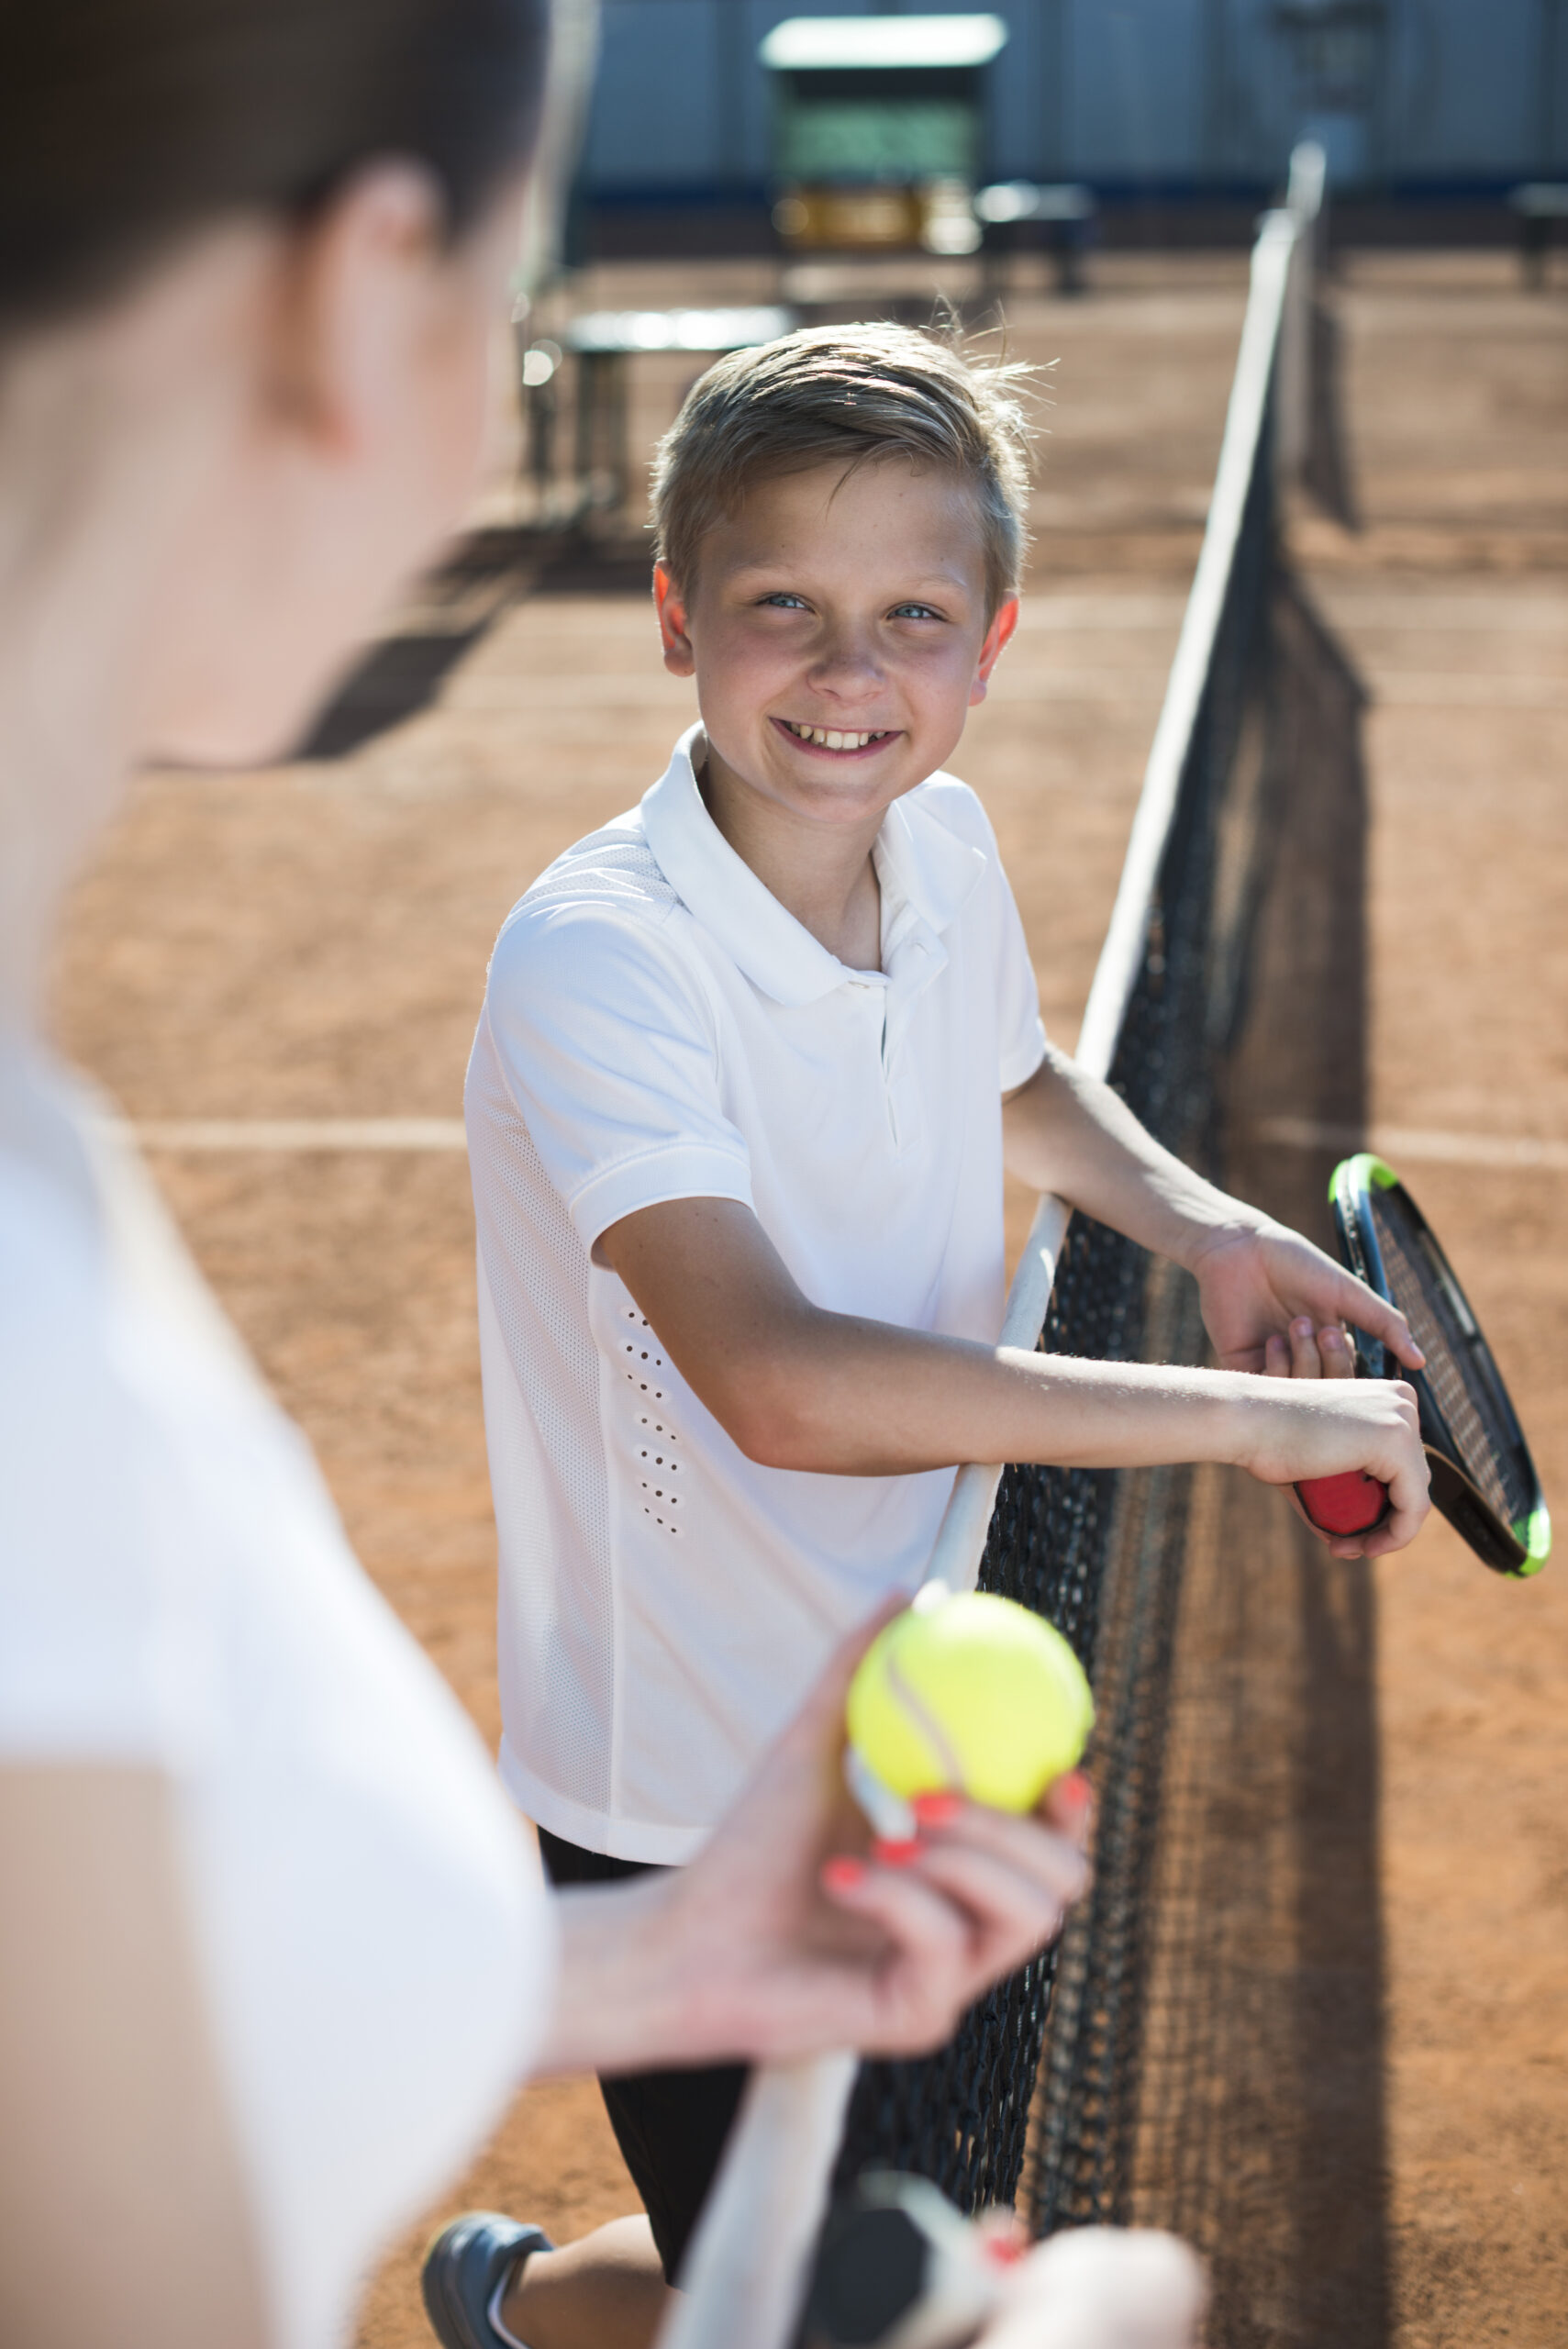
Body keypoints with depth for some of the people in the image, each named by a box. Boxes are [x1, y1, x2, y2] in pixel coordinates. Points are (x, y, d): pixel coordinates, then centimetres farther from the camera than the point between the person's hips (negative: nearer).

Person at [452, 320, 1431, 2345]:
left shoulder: (947, 850, -5)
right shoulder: (596, 960, -28)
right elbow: (785, 1382, -41)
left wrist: (1202, 1226, -2)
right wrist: (1252, 1418, -37)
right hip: (684, 1805, -7)